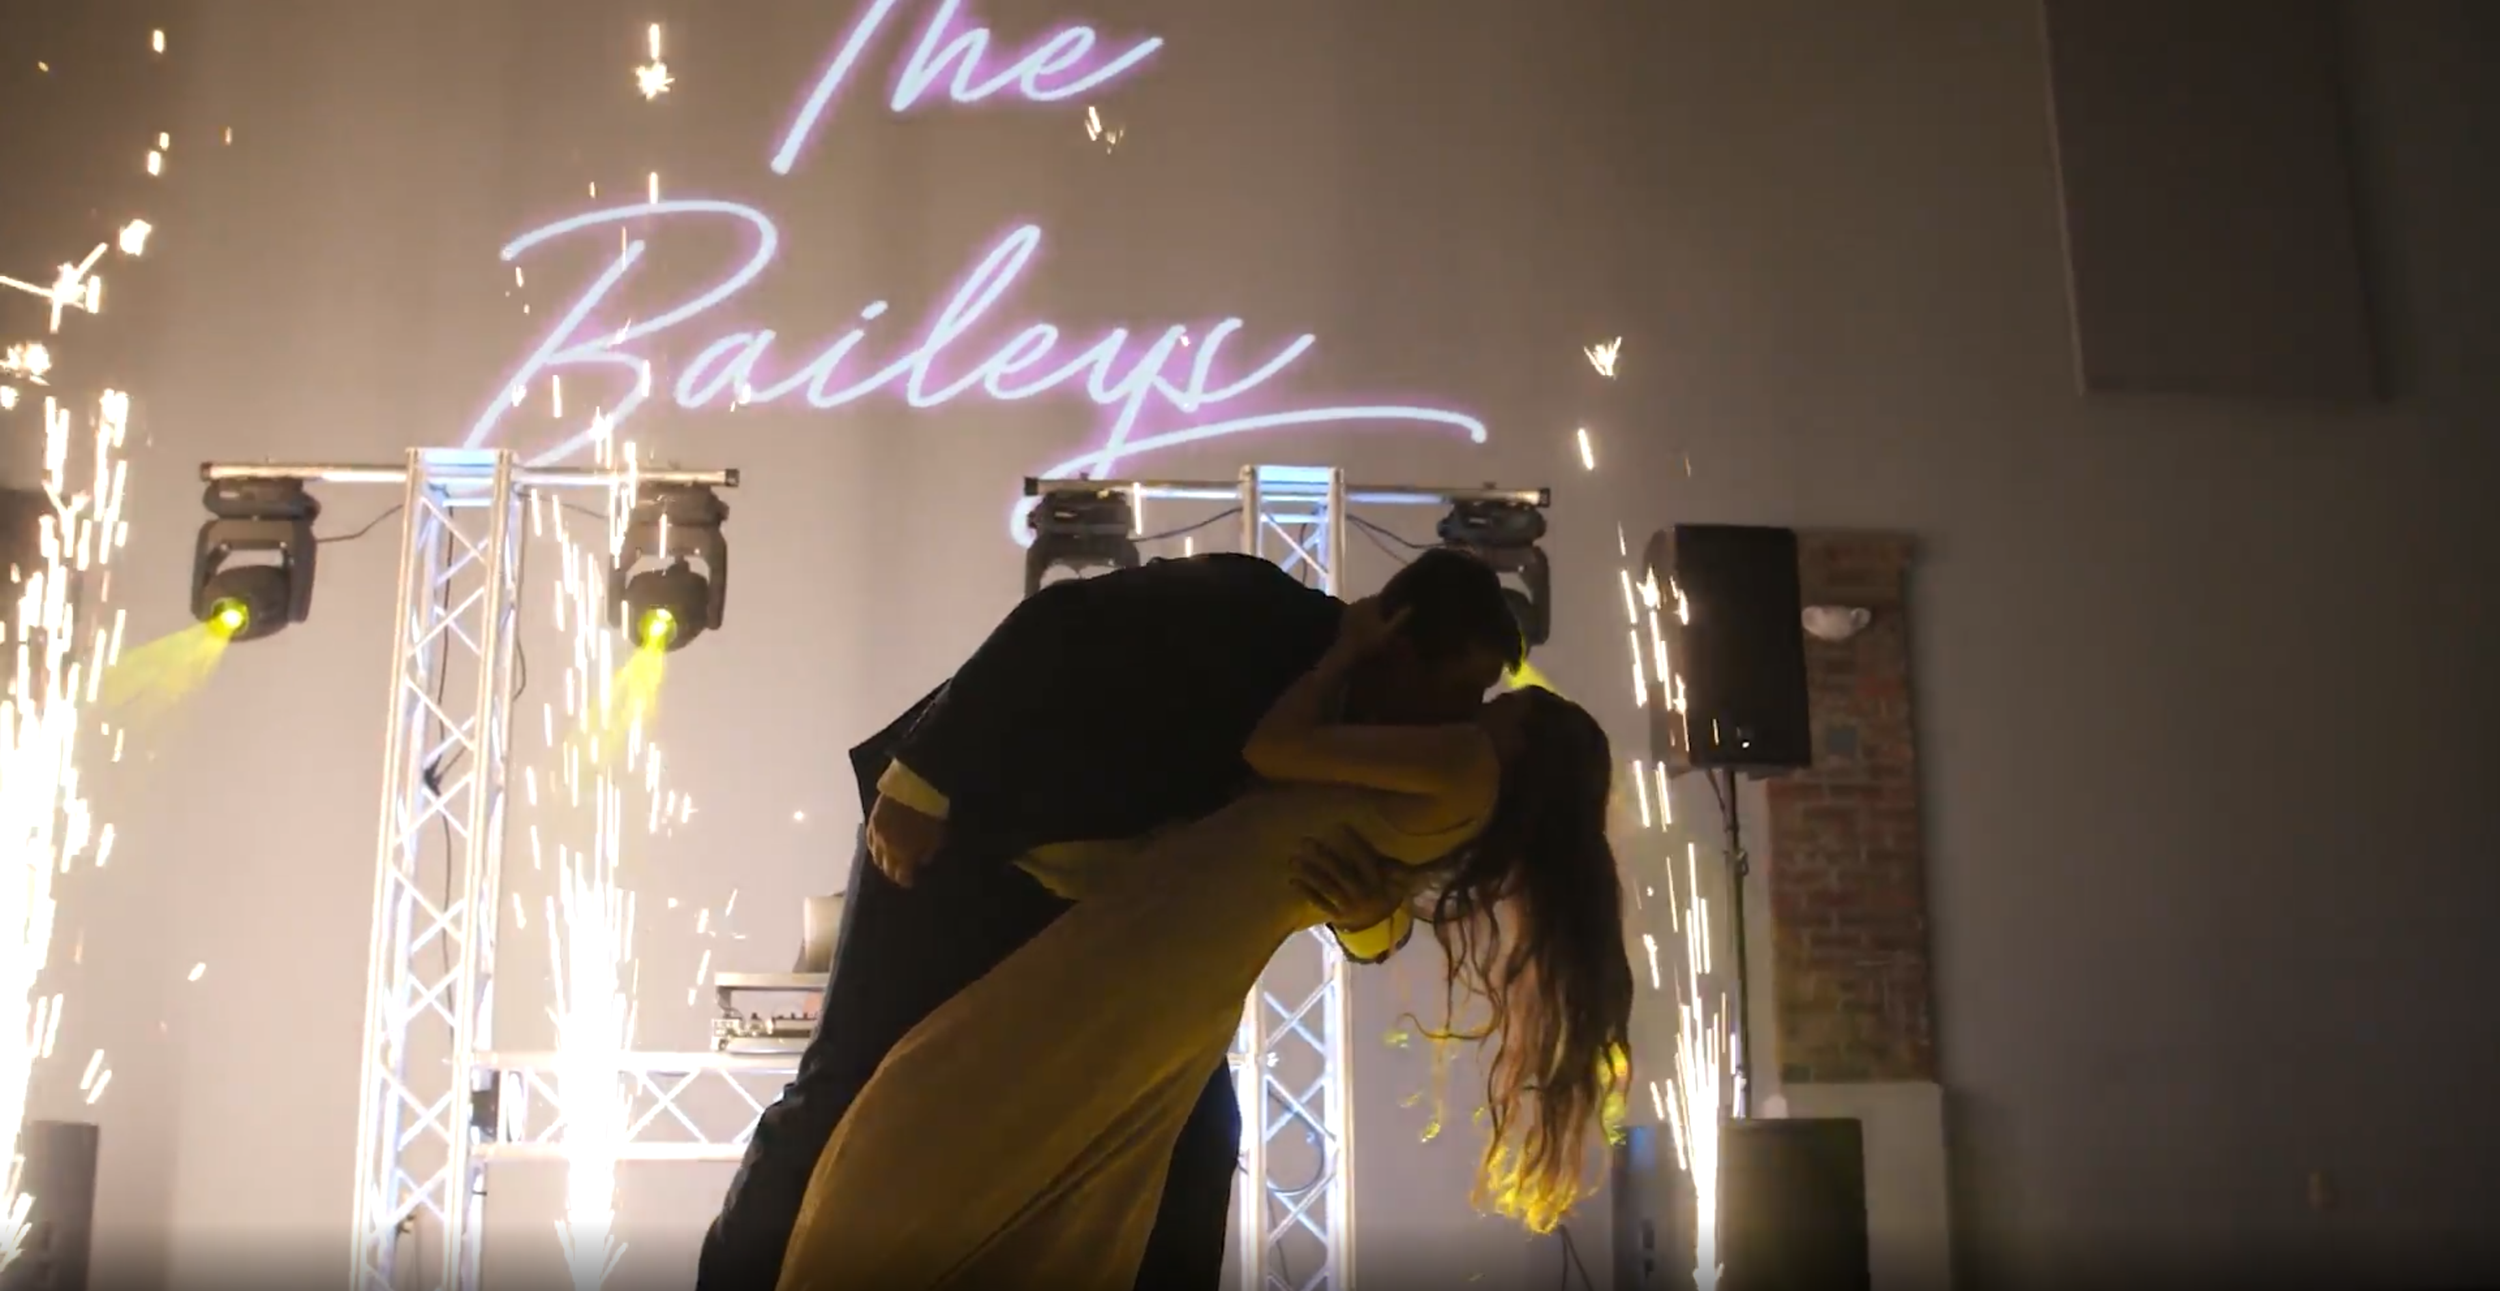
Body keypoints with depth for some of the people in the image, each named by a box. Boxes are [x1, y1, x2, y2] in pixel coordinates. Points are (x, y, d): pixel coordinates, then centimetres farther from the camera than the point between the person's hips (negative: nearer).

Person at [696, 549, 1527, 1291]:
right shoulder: (1249, 612, -24)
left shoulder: (1353, 726, -4)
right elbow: (1059, 625, -28)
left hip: (1095, 893, 7)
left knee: (1194, 1123, -1)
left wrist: (1374, 909, -31)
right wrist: (920, 780, -28)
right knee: (855, 1086, -3)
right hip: (956, 836, -6)